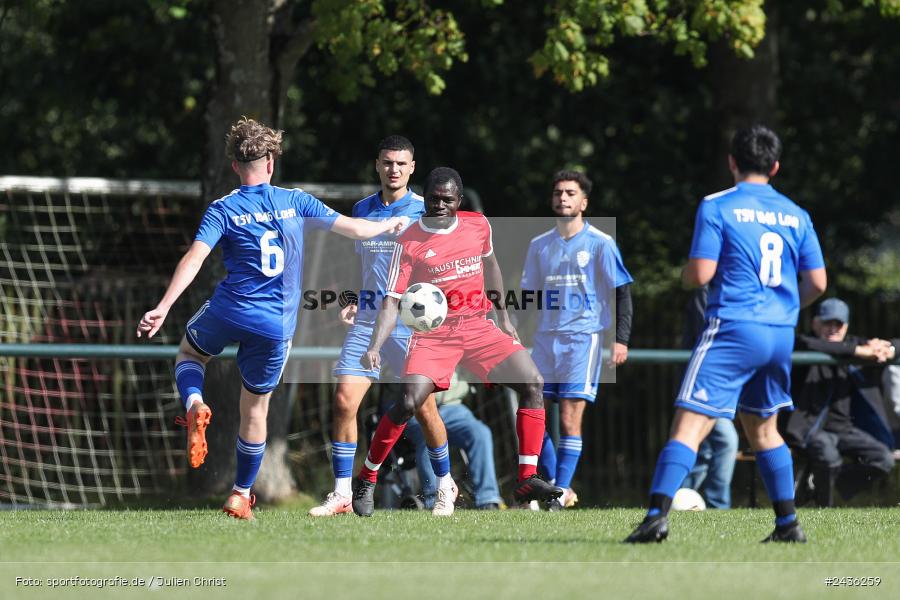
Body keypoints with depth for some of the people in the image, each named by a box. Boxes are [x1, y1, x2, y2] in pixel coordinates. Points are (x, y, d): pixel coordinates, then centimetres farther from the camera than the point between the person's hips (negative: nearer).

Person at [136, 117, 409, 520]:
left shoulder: (223, 210, -4)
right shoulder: (294, 202, 2)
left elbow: (194, 258, -16)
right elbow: (354, 229, 7)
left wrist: (163, 307, -20)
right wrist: (392, 225, 27)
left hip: (229, 312, -1)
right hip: (276, 327, 1)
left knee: (188, 353, 29)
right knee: (255, 409, 15)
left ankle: (195, 406, -2)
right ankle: (241, 495, 22)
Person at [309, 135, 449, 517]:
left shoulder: (425, 211, -3)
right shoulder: (362, 210, 11)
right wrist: (355, 302, 9)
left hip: (411, 324, -4)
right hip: (367, 323, 4)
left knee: (423, 407, 0)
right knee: (344, 401, -8)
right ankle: (342, 493, -2)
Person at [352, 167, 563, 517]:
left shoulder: (478, 225, 4)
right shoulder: (410, 242, -7)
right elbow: (392, 301, -9)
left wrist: (504, 317, 25)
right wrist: (374, 347, -22)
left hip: (478, 326, 4)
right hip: (433, 332, -4)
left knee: (533, 383, -14)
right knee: (409, 402, -23)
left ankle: (526, 480, -9)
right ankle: (366, 481, -3)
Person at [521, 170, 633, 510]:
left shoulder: (600, 244, -2)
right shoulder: (540, 246, 13)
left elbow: (622, 291, -1)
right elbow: (529, 295, 18)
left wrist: (621, 339, -8)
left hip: (584, 336, -5)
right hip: (546, 338, 5)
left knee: (570, 417, -11)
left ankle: (562, 491, -6)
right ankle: (554, 485, 11)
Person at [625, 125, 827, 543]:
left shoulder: (717, 207, -4)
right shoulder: (795, 214, 11)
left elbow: (700, 274, -11)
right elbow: (817, 283, 9)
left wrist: (685, 275, 13)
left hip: (734, 329, -5)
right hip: (781, 335, 5)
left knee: (689, 425, -11)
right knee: (763, 428, 22)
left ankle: (657, 516, -25)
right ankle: (788, 524, 19)